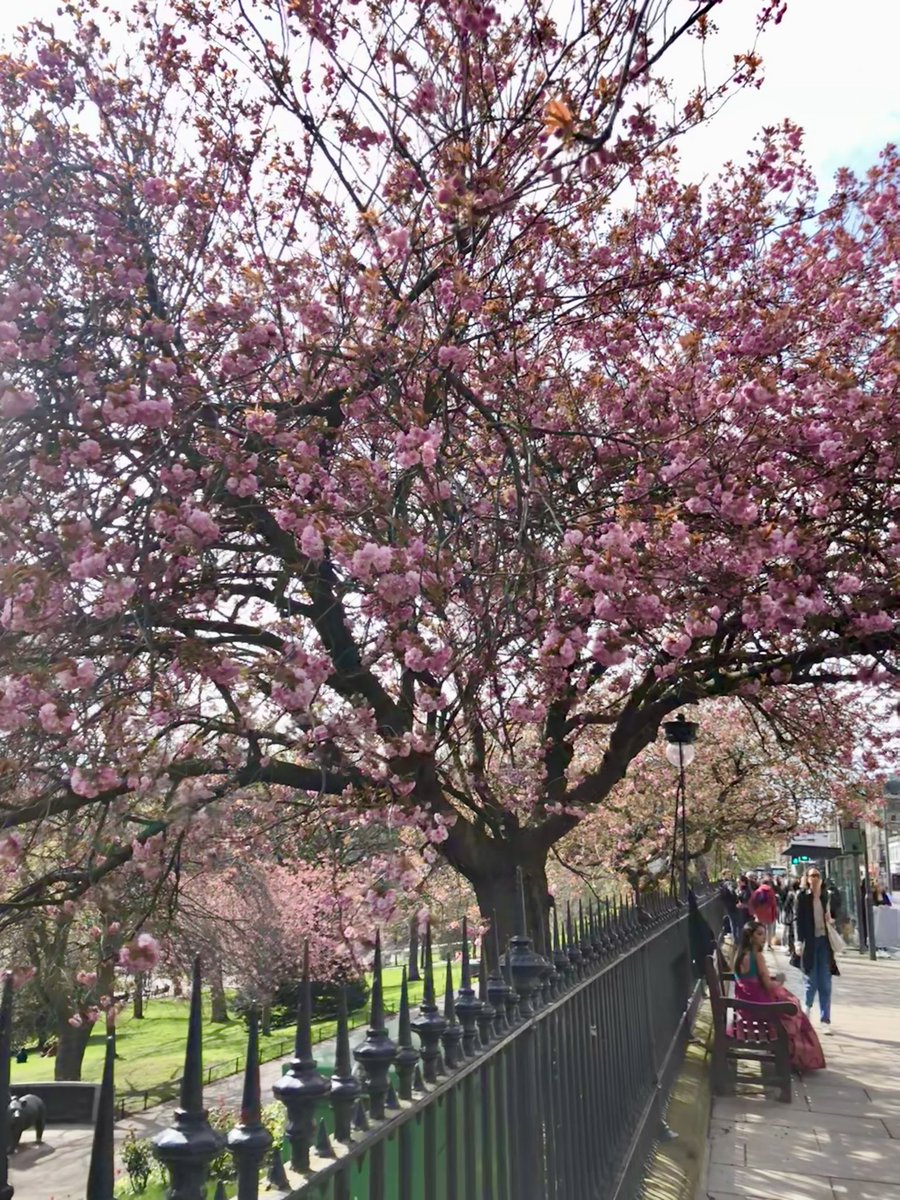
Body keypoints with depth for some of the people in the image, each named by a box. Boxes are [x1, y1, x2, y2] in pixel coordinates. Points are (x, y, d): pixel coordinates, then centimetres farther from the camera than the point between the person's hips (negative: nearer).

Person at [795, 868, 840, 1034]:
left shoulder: (826, 896, 7)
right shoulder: (802, 896, -4)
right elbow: (799, 920, -6)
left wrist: (831, 920, -3)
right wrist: (800, 942, -11)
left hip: (824, 941, 3)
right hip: (810, 941, -3)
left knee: (825, 983, 3)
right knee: (812, 981, 1)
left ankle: (825, 1021, 10)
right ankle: (808, 1006, 30)